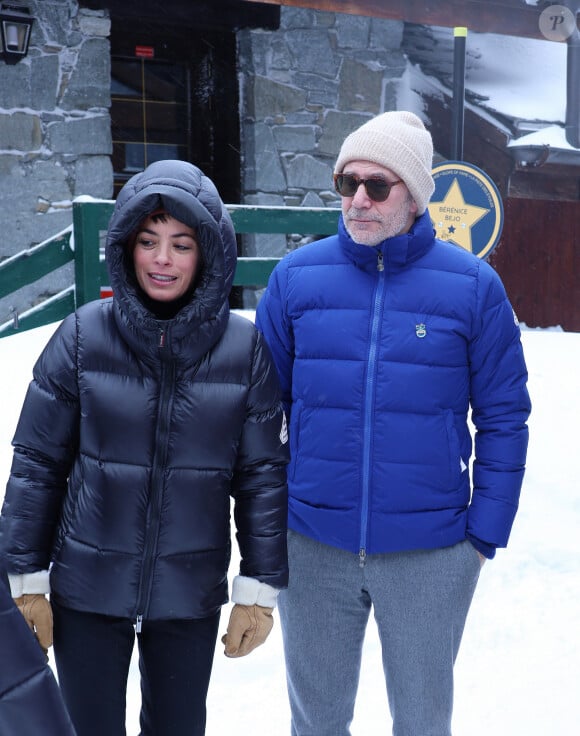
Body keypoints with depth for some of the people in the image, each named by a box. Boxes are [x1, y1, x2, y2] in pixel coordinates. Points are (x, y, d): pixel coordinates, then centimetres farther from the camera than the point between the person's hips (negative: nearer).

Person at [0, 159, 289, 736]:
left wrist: (259, 588, -1)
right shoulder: (83, 335, -9)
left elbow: (263, 474, -3)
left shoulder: (244, 348, -8)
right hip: (87, 590, 0)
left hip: (191, 596, 1)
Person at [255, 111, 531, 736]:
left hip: (431, 553, -1)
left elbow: (503, 418, -2)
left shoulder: (473, 285, -7)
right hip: (311, 548, 1)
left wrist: (486, 531, -4)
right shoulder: (296, 276, -3)